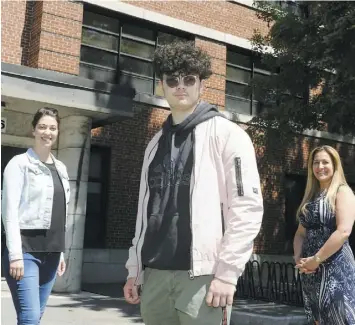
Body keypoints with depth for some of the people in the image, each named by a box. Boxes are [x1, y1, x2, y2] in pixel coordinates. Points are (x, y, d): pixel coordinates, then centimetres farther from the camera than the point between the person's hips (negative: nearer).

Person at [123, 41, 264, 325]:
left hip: (202, 276, -5)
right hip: (154, 275, 6)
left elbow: (247, 208, -9)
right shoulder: (157, 142, 17)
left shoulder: (227, 134, -1)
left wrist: (227, 272, -14)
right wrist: (135, 268, 11)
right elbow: (146, 210, 16)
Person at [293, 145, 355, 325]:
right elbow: (301, 232, 16)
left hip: (335, 267, -7)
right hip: (310, 269, 7)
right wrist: (298, 258, -2)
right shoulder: (311, 196, 16)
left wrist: (316, 259, -16)